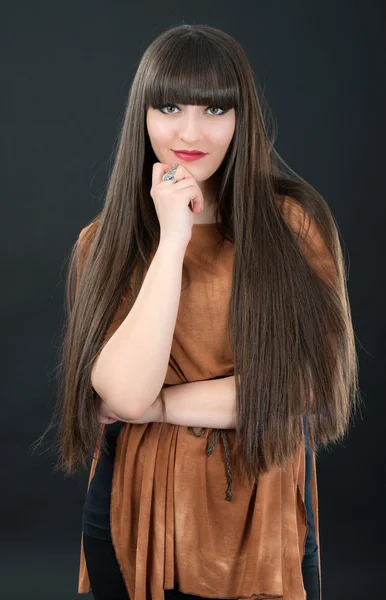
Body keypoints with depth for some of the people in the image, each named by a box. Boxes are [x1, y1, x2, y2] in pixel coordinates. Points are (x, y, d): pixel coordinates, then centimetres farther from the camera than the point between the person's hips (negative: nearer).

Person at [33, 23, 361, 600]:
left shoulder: (294, 221, -5)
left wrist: (158, 404, -11)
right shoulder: (104, 242, -1)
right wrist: (172, 239, -18)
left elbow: (308, 381, -14)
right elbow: (124, 393, -16)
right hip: (137, 511, 1)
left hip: (261, 515, -1)